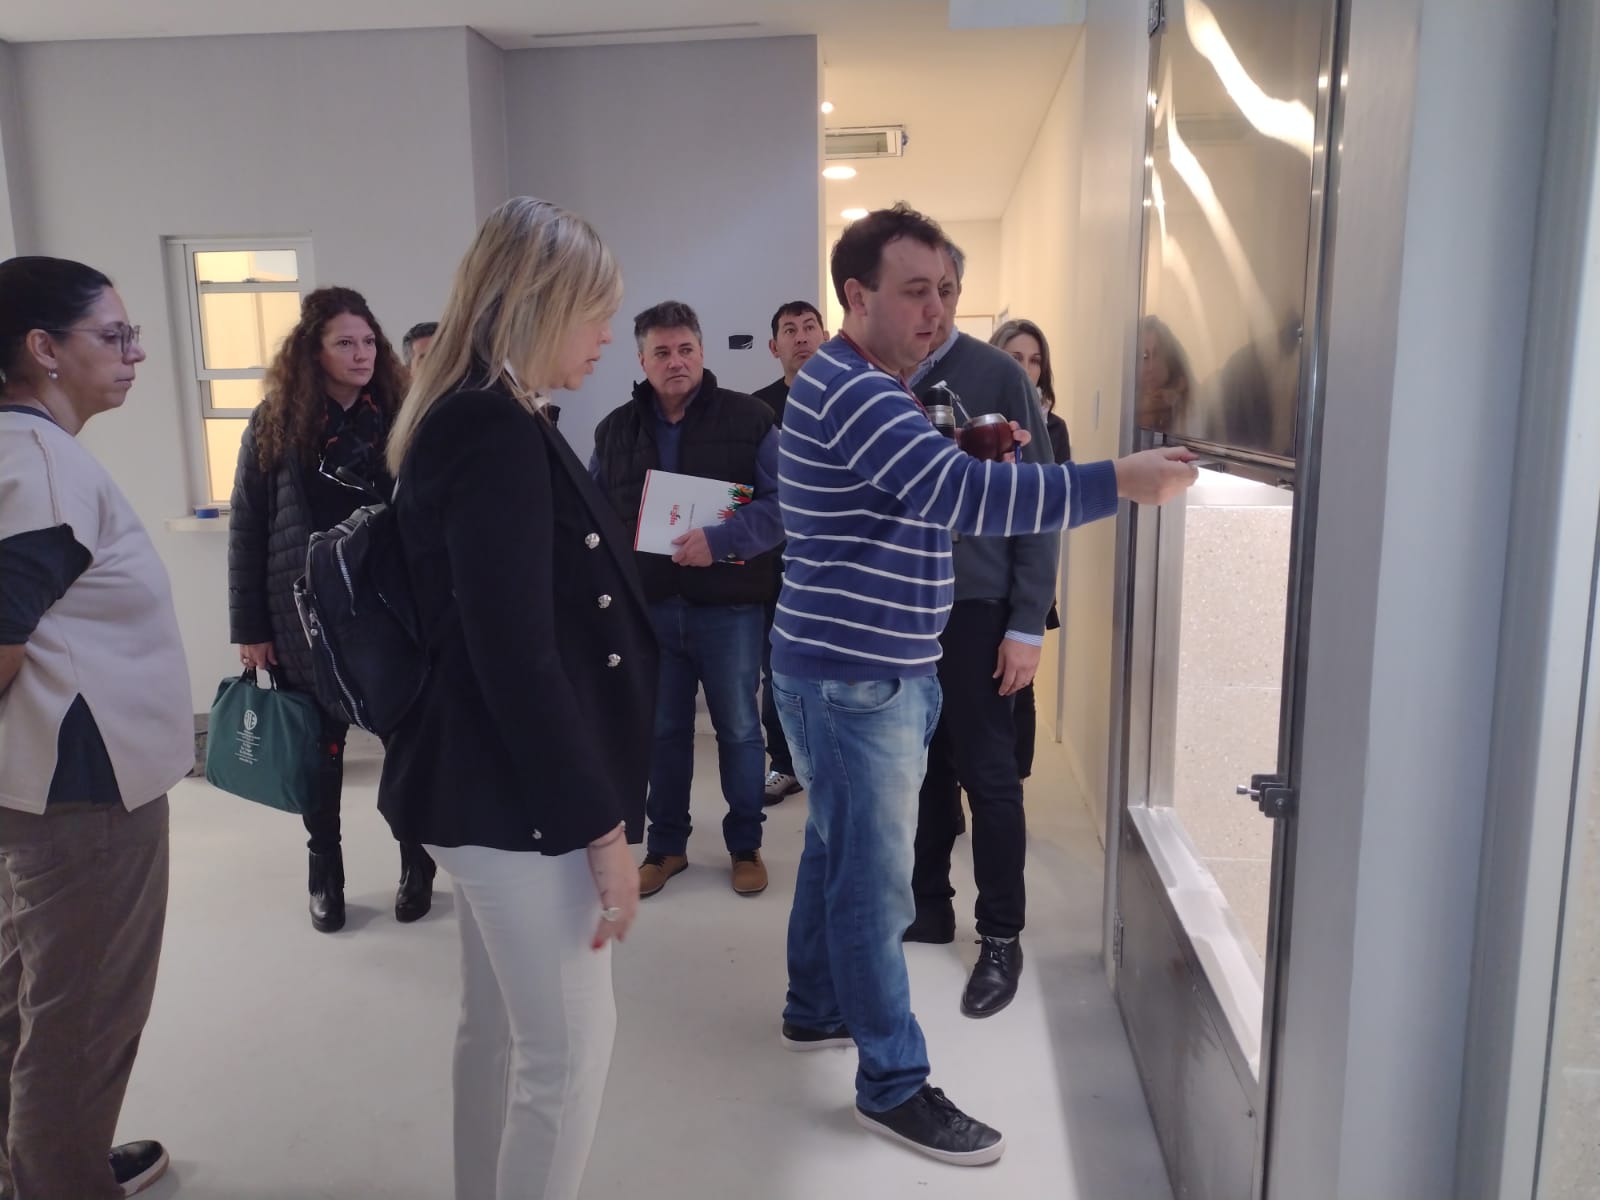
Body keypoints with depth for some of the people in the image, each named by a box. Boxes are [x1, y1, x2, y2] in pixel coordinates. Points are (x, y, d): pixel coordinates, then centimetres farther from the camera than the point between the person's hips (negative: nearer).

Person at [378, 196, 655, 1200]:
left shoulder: (473, 419, 12)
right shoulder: (497, 431, -20)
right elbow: (516, 656, -24)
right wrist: (600, 824, -20)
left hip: (493, 782, 10)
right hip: (520, 793, -10)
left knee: (501, 1029, 20)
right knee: (570, 1045, 3)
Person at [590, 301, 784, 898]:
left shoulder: (747, 417, -5)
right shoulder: (616, 428, 7)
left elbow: (783, 502, -10)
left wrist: (721, 539, -23)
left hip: (728, 606, -3)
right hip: (648, 607, 3)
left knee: (738, 729, 9)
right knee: (662, 730, 14)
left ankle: (745, 845, 26)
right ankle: (665, 845, 29)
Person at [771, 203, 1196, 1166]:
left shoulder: (879, 390, 15)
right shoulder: (849, 391, -20)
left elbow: (927, 493, 21)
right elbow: (960, 496, -32)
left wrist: (980, 457, 1)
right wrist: (1121, 481, -33)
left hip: (879, 666, 10)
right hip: (853, 673, -10)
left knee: (841, 851, 21)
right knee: (877, 880, -1)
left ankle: (816, 1009, 38)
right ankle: (895, 1085, 12)